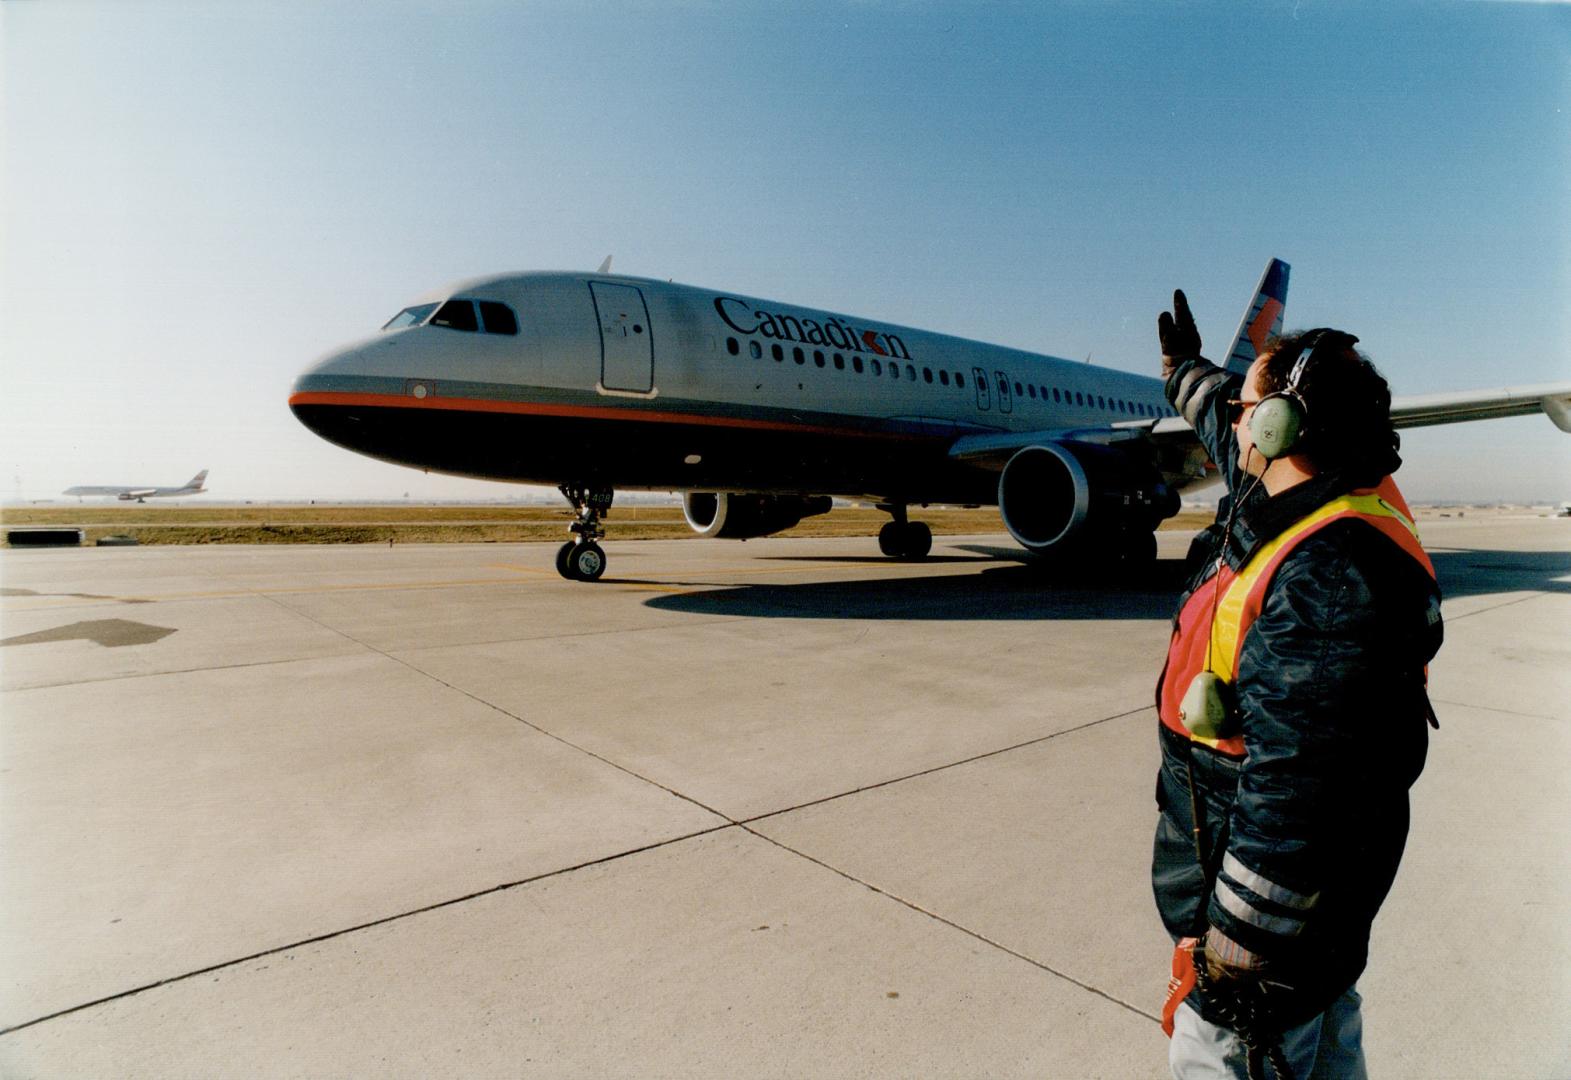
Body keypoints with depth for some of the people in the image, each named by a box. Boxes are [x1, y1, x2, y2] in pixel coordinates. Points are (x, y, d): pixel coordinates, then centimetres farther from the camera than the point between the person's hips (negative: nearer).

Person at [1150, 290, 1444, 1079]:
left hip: (1276, 887, -10)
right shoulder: (1306, 499, -1)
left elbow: (1297, 793, -32)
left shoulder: (1329, 582, -32)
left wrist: (1236, 950, -24)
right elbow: (1235, 437, 23)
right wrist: (1184, 369, 40)